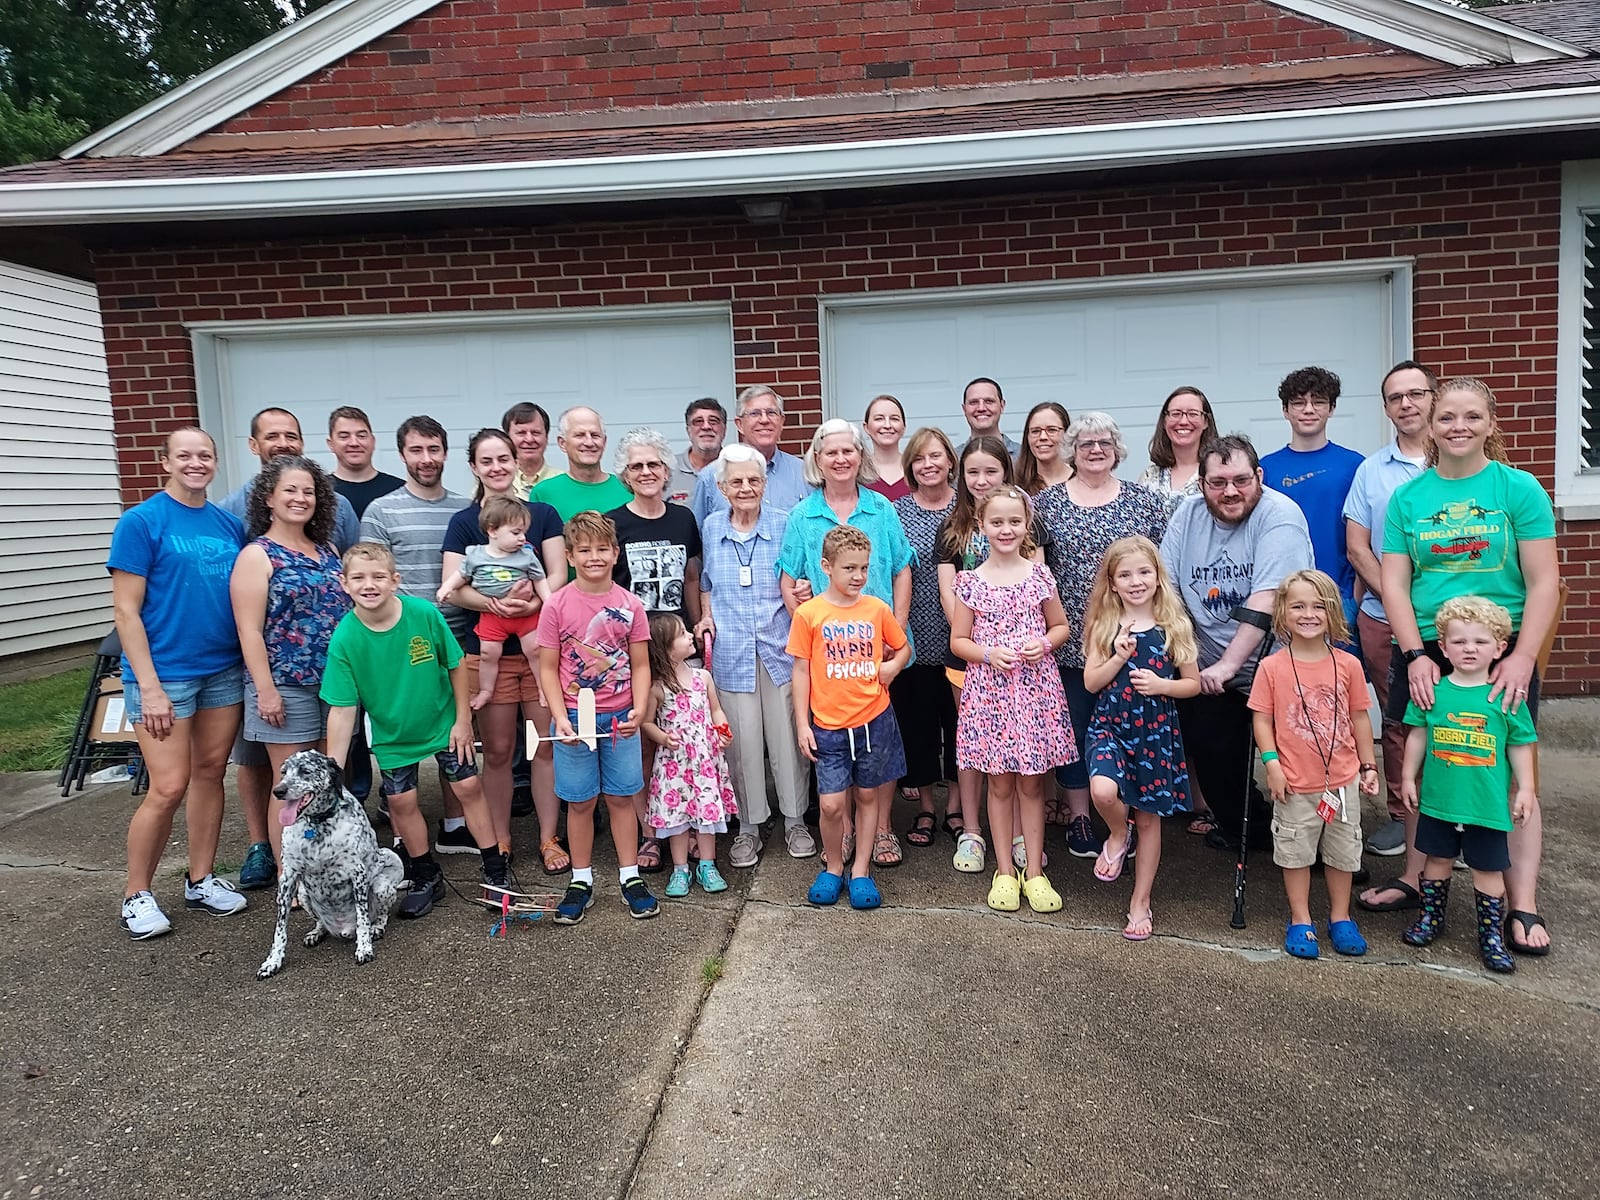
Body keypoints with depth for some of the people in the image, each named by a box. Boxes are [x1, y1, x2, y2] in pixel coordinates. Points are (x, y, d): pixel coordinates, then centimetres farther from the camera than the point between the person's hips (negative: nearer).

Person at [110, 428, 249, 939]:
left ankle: (201, 880, 25)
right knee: (169, 787, -5)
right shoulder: (141, 521, -7)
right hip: (164, 674, -5)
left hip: (225, 670, 5)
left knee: (211, 772, 11)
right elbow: (126, 611, -9)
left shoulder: (230, 525, 8)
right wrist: (149, 686, -15)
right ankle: (137, 895, 14)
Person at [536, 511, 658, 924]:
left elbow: (640, 666, 2)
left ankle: (630, 877, 22)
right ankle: (581, 881, 23)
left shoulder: (629, 605, -1)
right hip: (574, 718, -1)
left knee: (621, 797, 10)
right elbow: (548, 668, -3)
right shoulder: (557, 605, -5)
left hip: (620, 718, 1)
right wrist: (561, 717, -13)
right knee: (580, 802, 9)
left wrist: (639, 709, -12)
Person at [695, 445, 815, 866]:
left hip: (779, 645, -1)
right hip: (731, 650, 1)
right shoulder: (712, 527, 6)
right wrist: (707, 616, 3)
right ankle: (748, 826, 21)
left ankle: (795, 820, 23)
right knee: (742, 741, 5)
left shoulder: (783, 526, 0)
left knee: (787, 736, 5)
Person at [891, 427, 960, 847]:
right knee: (916, 720, 8)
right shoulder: (896, 511, 2)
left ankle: (955, 806, 27)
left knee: (958, 718, 10)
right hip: (914, 637, 0)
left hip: (958, 638, 0)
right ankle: (925, 808, 24)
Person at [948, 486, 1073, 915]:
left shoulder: (1039, 574, 2)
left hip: (1036, 687, 1)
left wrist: (1044, 644, -9)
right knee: (1000, 784, 8)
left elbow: (1060, 626, 11)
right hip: (989, 690, 0)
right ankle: (1005, 870, 21)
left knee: (1031, 783, 8)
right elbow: (958, 640, 3)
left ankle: (1034, 871, 19)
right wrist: (988, 653, -14)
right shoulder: (971, 581, -1)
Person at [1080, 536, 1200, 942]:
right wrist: (1119, 656, -16)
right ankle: (1119, 837, 9)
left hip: (1157, 732, 1)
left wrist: (1162, 685, -15)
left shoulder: (1174, 626, -1)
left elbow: (1193, 683, 4)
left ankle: (1141, 903, 25)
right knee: (1103, 790, -28)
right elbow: (1090, 681, -1)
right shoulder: (1104, 626, 0)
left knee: (1149, 817, 9)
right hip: (1110, 726, 0)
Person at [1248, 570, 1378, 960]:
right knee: (1296, 852, 10)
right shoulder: (1272, 667, -9)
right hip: (1295, 784, -2)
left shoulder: (1348, 665, -3)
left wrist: (1369, 765, 7)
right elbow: (1261, 719, -5)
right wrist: (1272, 763, -12)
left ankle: (1340, 918, 34)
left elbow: (1359, 717, 5)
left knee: (1342, 852, 16)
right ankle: (1300, 921, 25)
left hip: (1342, 781, 2)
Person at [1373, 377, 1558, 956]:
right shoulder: (1407, 496, 5)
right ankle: (1417, 878, 25)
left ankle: (1523, 906, 10)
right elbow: (1394, 583, 2)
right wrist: (1415, 655, -8)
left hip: (1501, 653, -2)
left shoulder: (1520, 489, -1)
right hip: (1423, 653, 2)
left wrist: (1521, 658, -13)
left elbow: (1543, 582, -4)